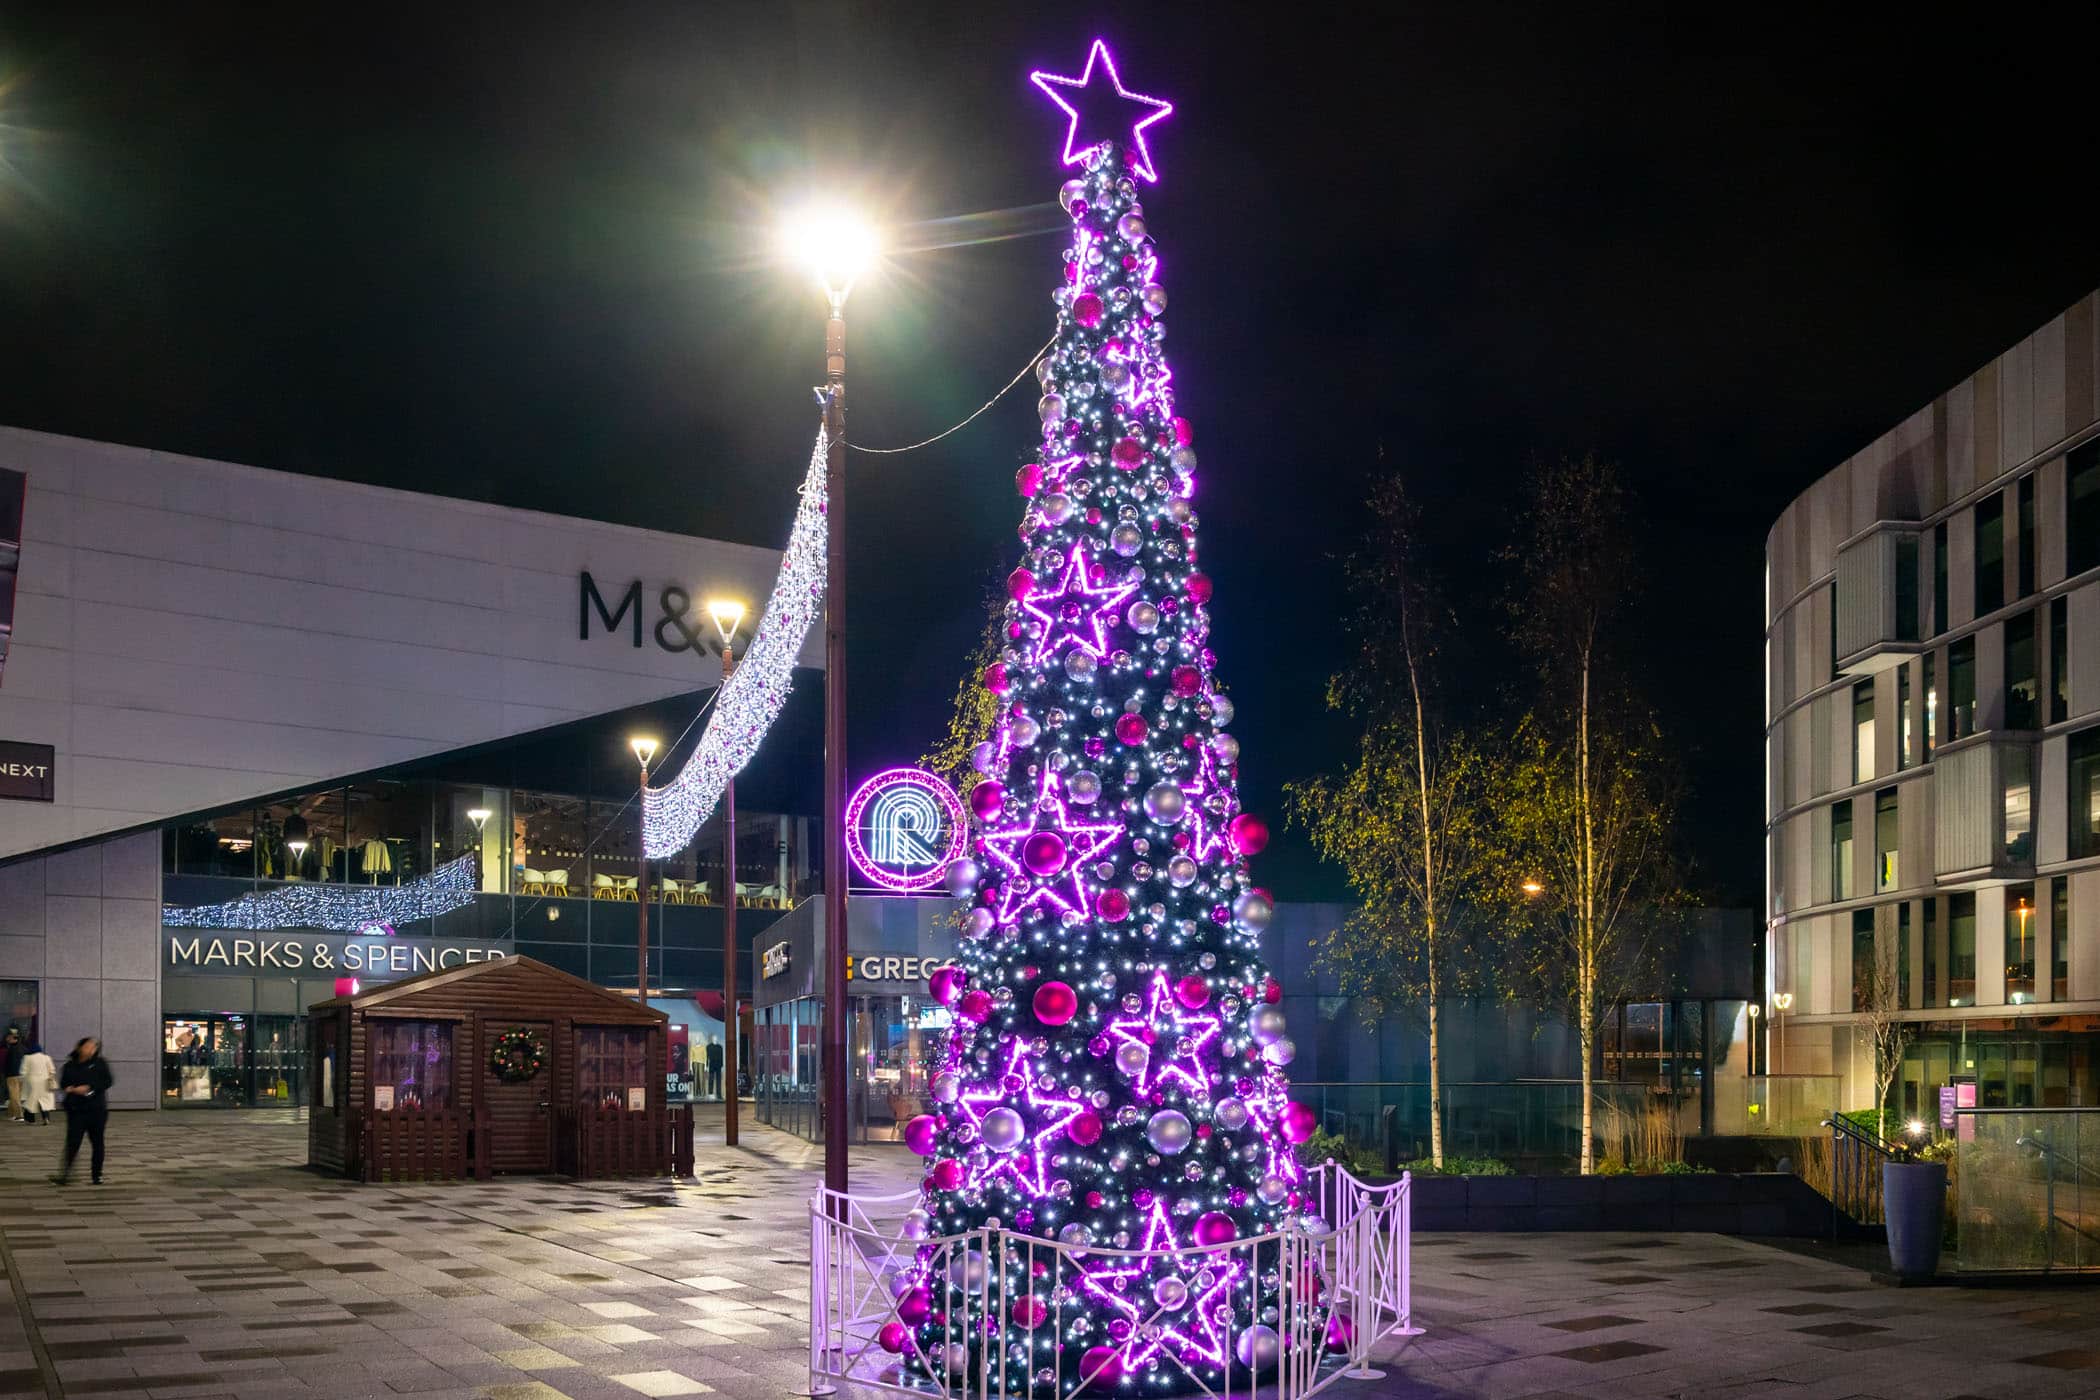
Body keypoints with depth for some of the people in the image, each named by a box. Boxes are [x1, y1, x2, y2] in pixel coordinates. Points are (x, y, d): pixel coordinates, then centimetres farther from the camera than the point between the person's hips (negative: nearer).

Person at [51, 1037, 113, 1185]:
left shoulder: (100, 1064, 2)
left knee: (97, 1142, 5)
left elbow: (107, 1081, -3)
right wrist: (71, 1089, -12)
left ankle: (97, 1175, 15)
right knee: (72, 1142, -7)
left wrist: (89, 1088, -13)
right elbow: (63, 1084, 10)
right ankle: (64, 1174, -6)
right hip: (76, 1110, 0)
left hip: (97, 1109, 0)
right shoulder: (70, 1066, 6)